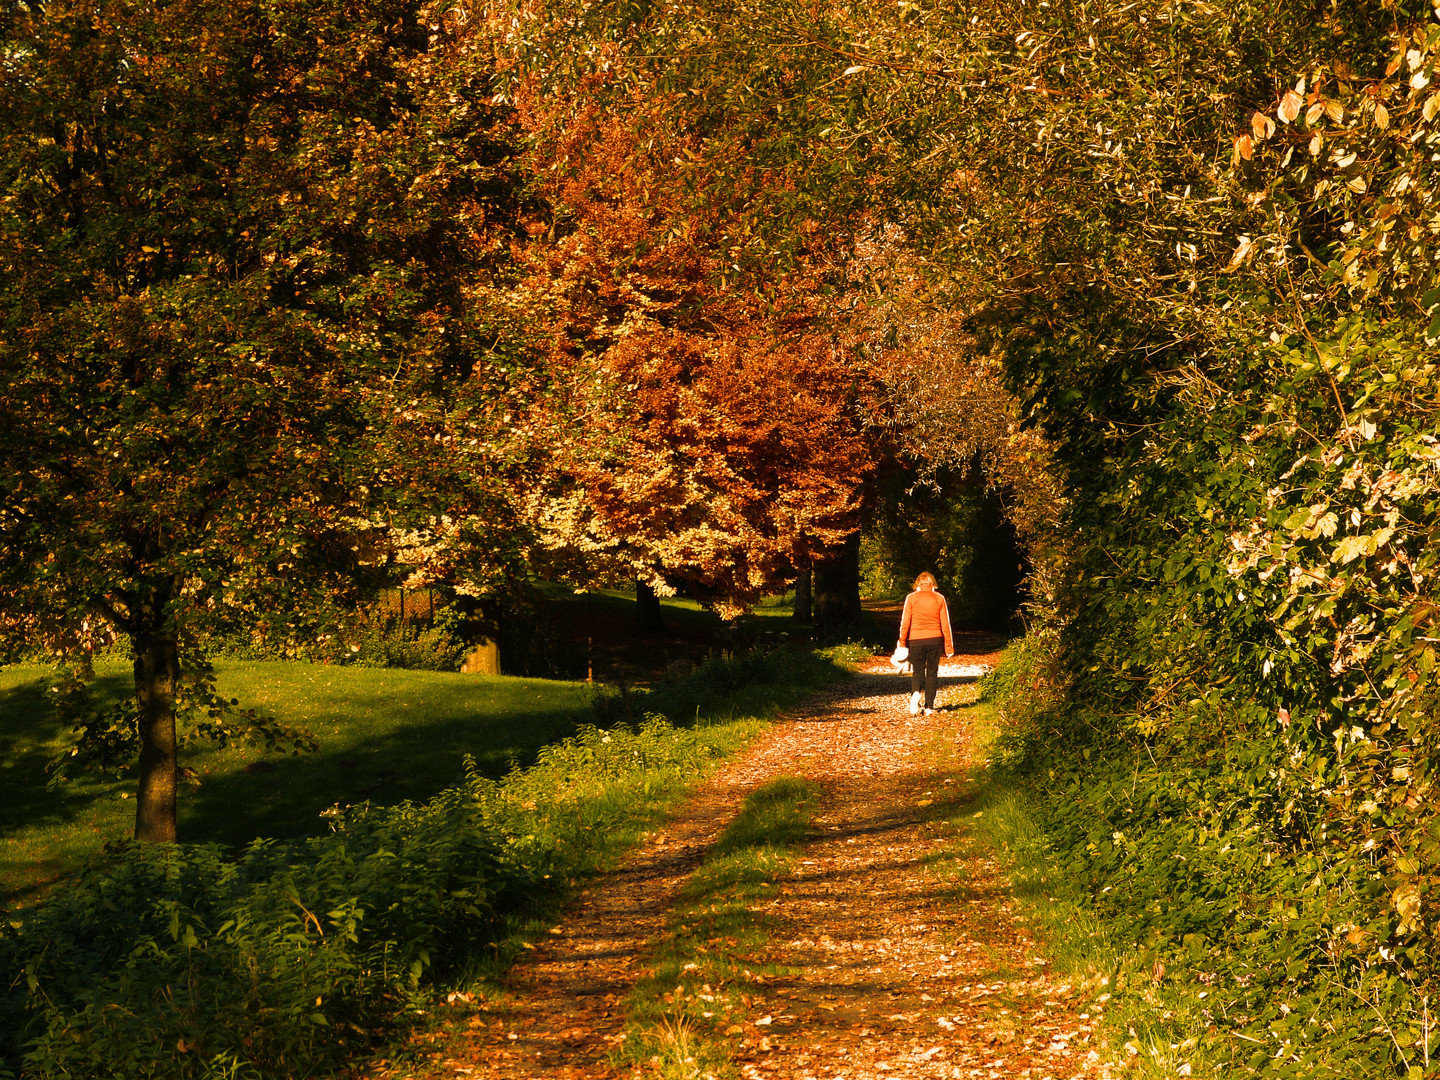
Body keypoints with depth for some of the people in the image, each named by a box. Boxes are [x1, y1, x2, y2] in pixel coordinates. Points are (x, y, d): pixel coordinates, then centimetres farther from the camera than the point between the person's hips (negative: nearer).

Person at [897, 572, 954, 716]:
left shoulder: (911, 598, 0)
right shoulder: (939, 599, 2)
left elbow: (905, 623, -1)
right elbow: (945, 624, 2)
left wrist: (902, 642, 7)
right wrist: (949, 646, 7)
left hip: (916, 639, 0)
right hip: (935, 639, 1)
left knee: (918, 671, 8)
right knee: (932, 672, 9)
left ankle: (915, 693, -22)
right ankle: (929, 706, 6)